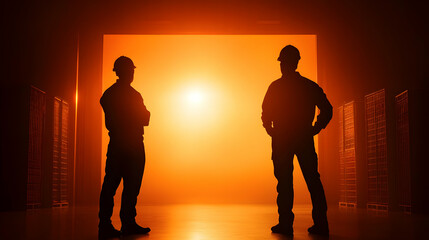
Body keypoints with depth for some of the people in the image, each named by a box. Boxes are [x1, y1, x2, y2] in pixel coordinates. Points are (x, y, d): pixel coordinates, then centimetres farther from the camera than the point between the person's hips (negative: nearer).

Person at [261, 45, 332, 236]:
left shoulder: (276, 86, 0)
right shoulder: (310, 86, 9)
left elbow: (266, 113, -4)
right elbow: (327, 109, 4)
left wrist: (272, 132, 9)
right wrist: (314, 129, 8)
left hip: (282, 140, -2)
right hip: (305, 139, 3)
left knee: (284, 181, -1)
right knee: (313, 180, 5)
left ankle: (286, 223, -3)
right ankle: (321, 224, 2)